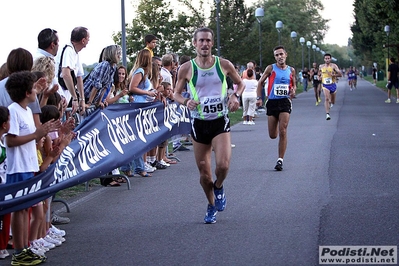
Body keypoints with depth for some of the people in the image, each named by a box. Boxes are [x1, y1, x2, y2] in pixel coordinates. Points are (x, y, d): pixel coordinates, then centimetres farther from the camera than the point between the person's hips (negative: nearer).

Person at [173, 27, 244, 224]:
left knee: (223, 165, -21)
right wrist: (186, 102, -13)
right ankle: (211, 206, 31)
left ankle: (219, 188, 14)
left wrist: (235, 96, -7)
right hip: (199, 123, 1)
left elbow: (240, 83, 14)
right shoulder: (186, 69, -3)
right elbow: (176, 93, 8)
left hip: (221, 121, -1)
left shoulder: (224, 65, -2)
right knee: (204, 173, 5)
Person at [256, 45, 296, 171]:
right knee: (272, 135, 4)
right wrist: (259, 98, -3)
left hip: (285, 102, 0)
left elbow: (294, 85, 20)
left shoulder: (291, 70, 7)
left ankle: (280, 160, -6)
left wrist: (293, 91, -4)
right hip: (272, 102, 0)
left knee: (282, 132, -11)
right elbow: (260, 82, 7)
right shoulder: (271, 68, 1)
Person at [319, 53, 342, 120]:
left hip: (333, 85, 0)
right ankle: (327, 114, -28)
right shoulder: (321, 66, 4)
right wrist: (320, 76, 8)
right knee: (326, 98, -24)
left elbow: (340, 74, -12)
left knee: (332, 102, 14)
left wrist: (332, 75, -23)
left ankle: (331, 102, 52)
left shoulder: (333, 66, -7)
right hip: (325, 85, 0)